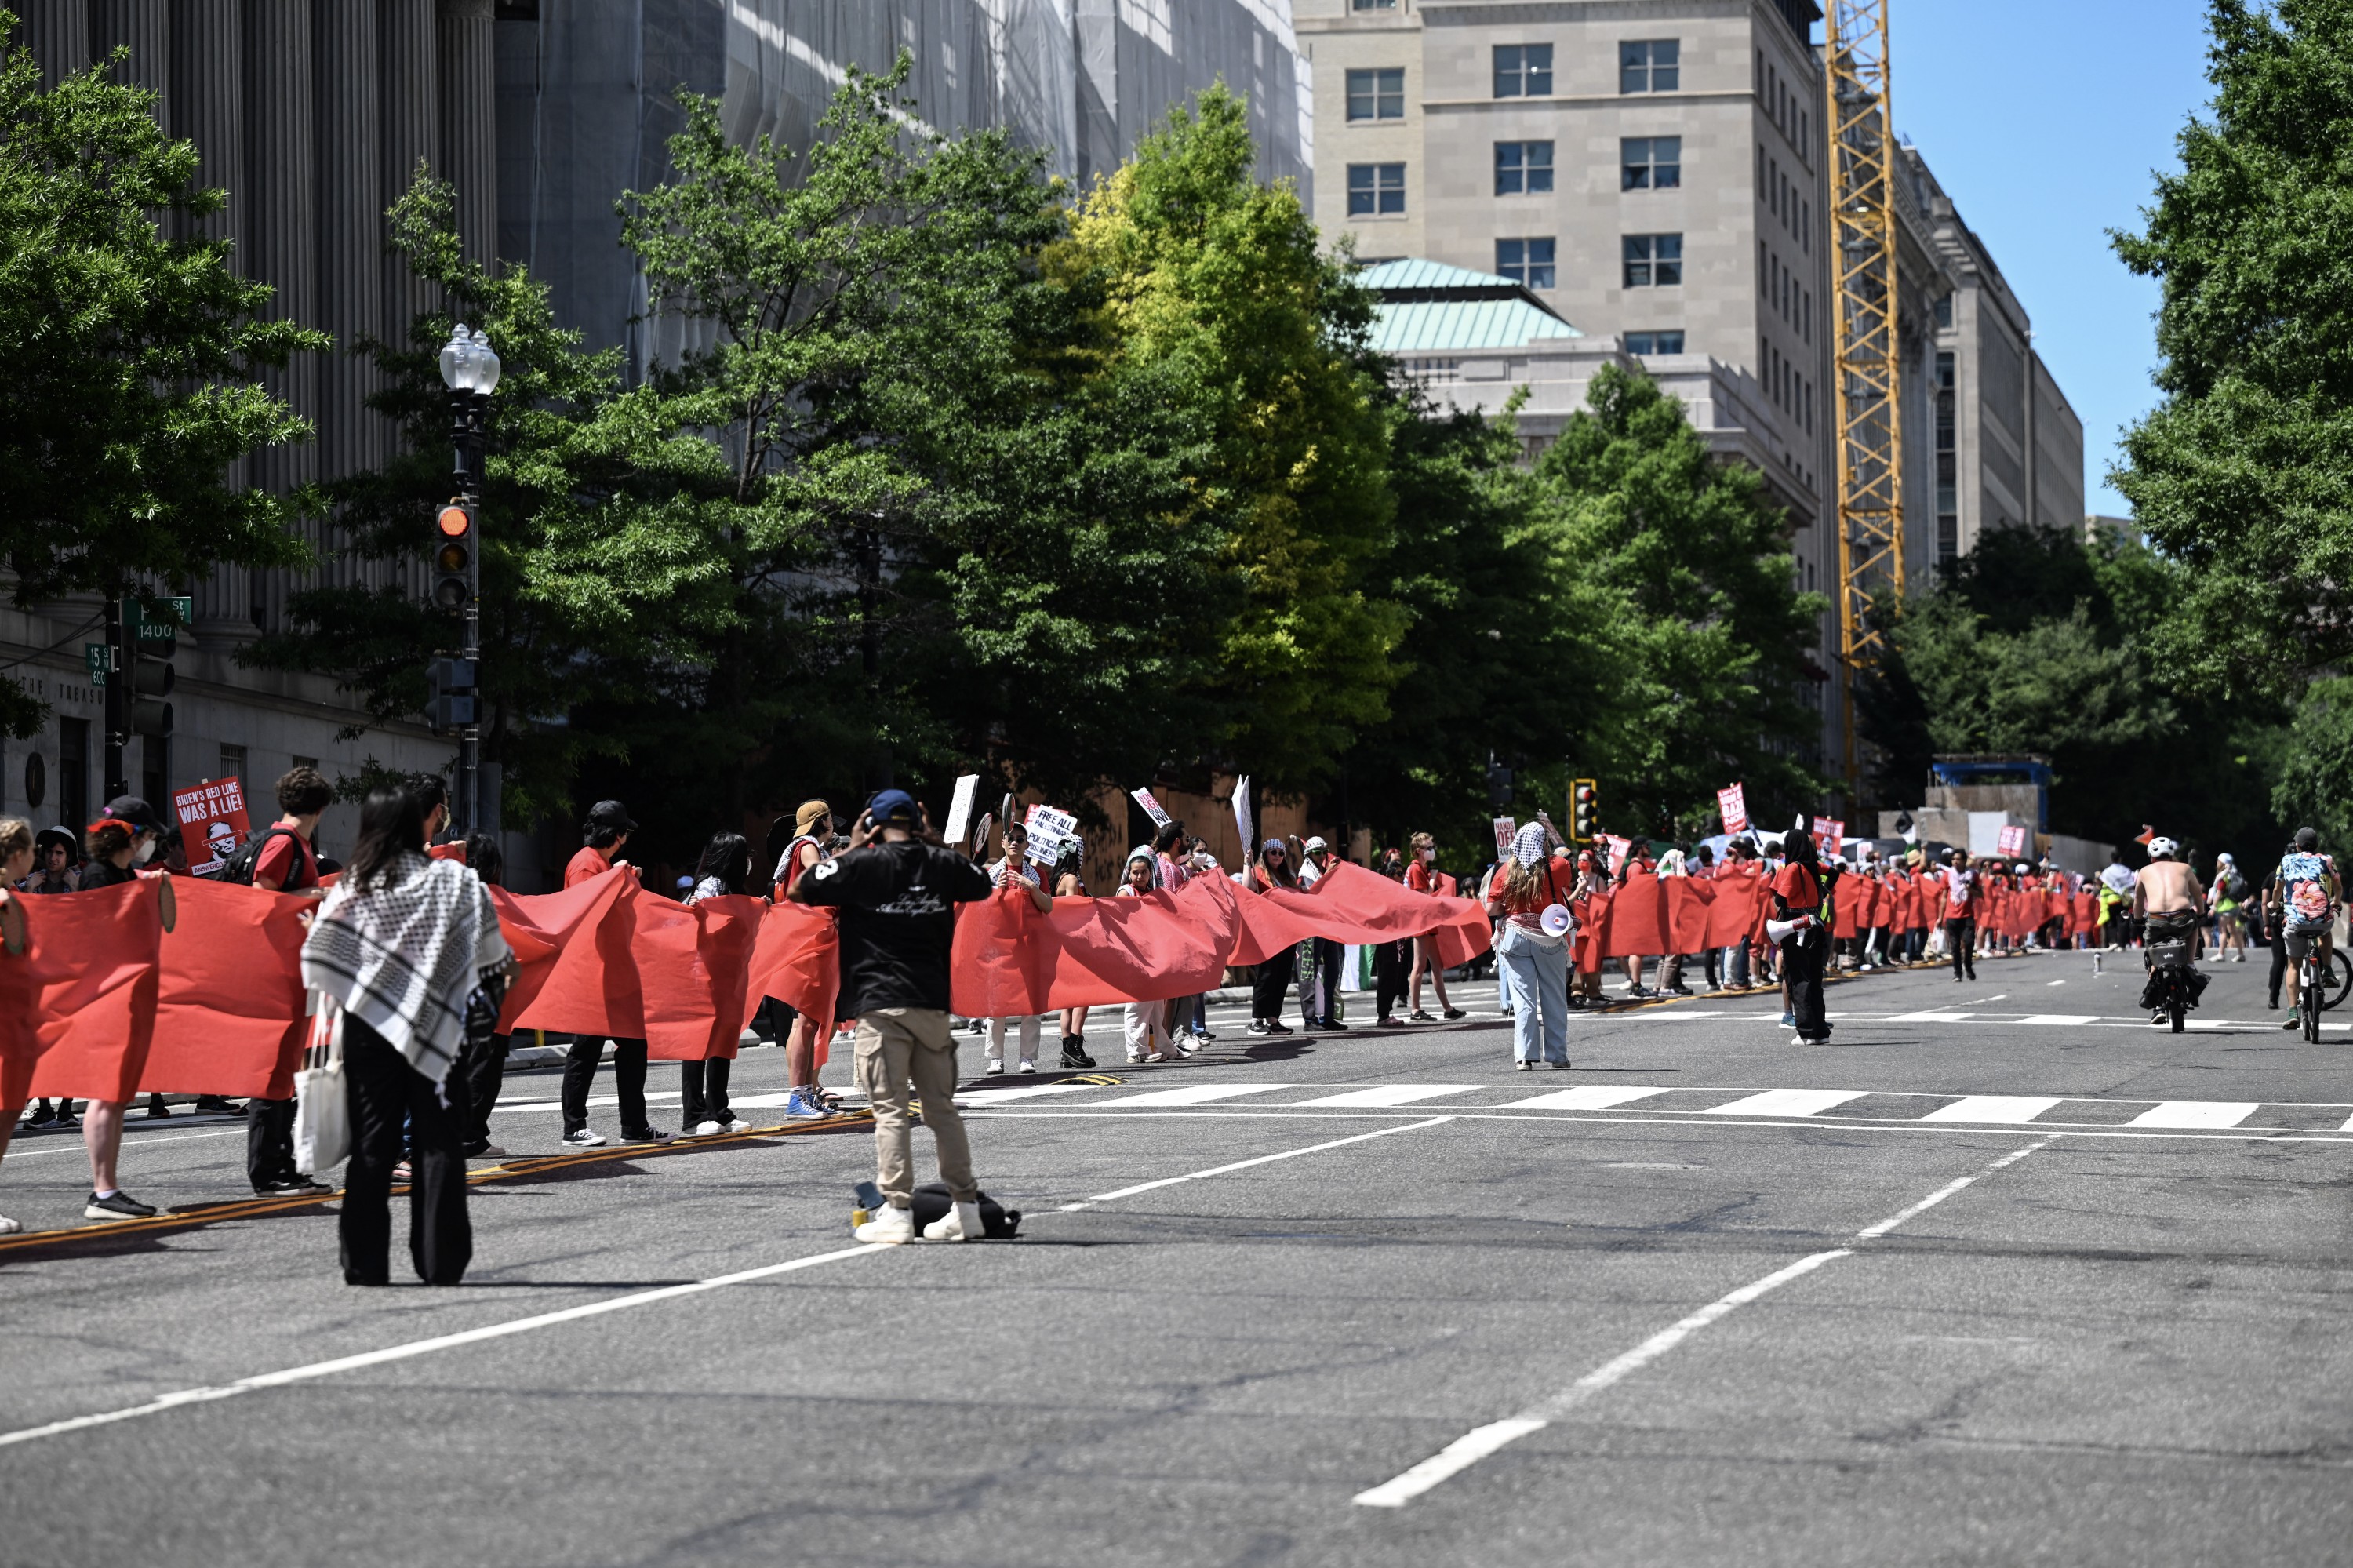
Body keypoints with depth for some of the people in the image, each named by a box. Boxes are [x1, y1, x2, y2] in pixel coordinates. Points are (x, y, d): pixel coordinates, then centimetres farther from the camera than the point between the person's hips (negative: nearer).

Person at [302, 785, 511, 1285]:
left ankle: (365, 1264, 5)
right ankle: (441, 1265, 4)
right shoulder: (455, 881, -2)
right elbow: (491, 946, 4)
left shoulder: (350, 890, -3)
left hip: (369, 1031, 0)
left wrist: (334, 1002, 15)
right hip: (437, 1031, 0)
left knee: (371, 1148, 6)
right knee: (437, 1145, 5)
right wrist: (505, 965, 25)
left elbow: (316, 963, -5)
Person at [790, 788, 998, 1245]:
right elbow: (985, 886, 28)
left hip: (882, 1002, -4)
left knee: (890, 1110, -4)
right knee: (942, 1107, 11)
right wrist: (934, 843, 27)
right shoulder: (944, 863, 7)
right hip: (933, 1001, 4)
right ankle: (966, 1208, 12)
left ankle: (897, 1212, -9)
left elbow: (799, 891, 0)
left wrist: (850, 849, 6)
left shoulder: (863, 863, -5)